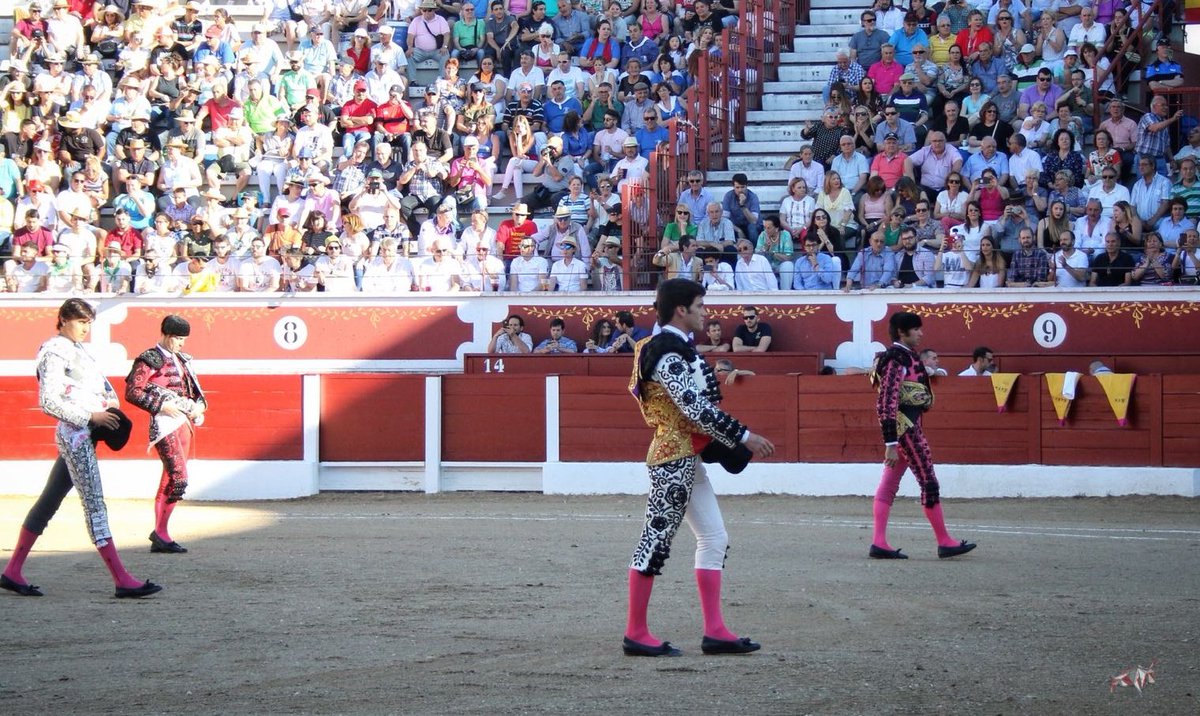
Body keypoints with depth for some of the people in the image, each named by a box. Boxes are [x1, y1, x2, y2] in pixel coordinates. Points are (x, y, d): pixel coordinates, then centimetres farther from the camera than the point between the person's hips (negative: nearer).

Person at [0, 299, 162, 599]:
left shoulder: (77, 350, 16)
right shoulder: (54, 353, -11)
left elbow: (99, 385, 25)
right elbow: (48, 401, -18)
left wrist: (110, 405, 4)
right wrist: (90, 417, -19)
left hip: (84, 435, 10)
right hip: (75, 436, -10)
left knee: (49, 502, 12)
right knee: (94, 505, -10)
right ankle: (123, 581, -12)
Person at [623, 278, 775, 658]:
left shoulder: (677, 349, 16)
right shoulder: (668, 354, -16)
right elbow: (695, 408, -23)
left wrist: (733, 441, 12)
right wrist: (745, 436, -20)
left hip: (688, 457, 11)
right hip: (674, 456, -11)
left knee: (714, 538, 9)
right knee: (656, 540, -4)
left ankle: (715, 632, 10)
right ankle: (636, 634, 2)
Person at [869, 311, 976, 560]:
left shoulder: (905, 356, 15)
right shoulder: (896, 359, -15)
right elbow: (888, 403, -21)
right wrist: (891, 443, -24)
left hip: (909, 427, 10)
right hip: (904, 428, -10)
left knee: (889, 485, 6)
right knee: (929, 483, -3)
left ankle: (879, 543, 6)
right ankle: (945, 542, 3)